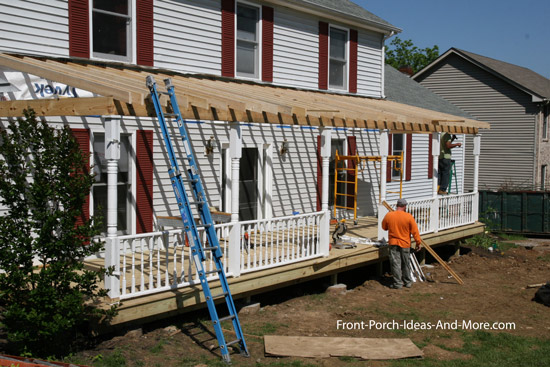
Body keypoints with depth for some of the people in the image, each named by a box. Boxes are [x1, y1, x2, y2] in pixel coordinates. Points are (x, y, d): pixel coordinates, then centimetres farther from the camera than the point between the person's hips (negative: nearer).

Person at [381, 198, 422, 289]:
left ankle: (398, 283, 4)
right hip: (405, 244, 0)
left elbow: (384, 227, 10)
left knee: (396, 264, 3)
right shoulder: (408, 216, -11)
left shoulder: (388, 215, -6)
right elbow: (415, 231, -7)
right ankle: (407, 282, 25)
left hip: (393, 243, 0)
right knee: (406, 264, 15)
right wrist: (418, 242, 2)